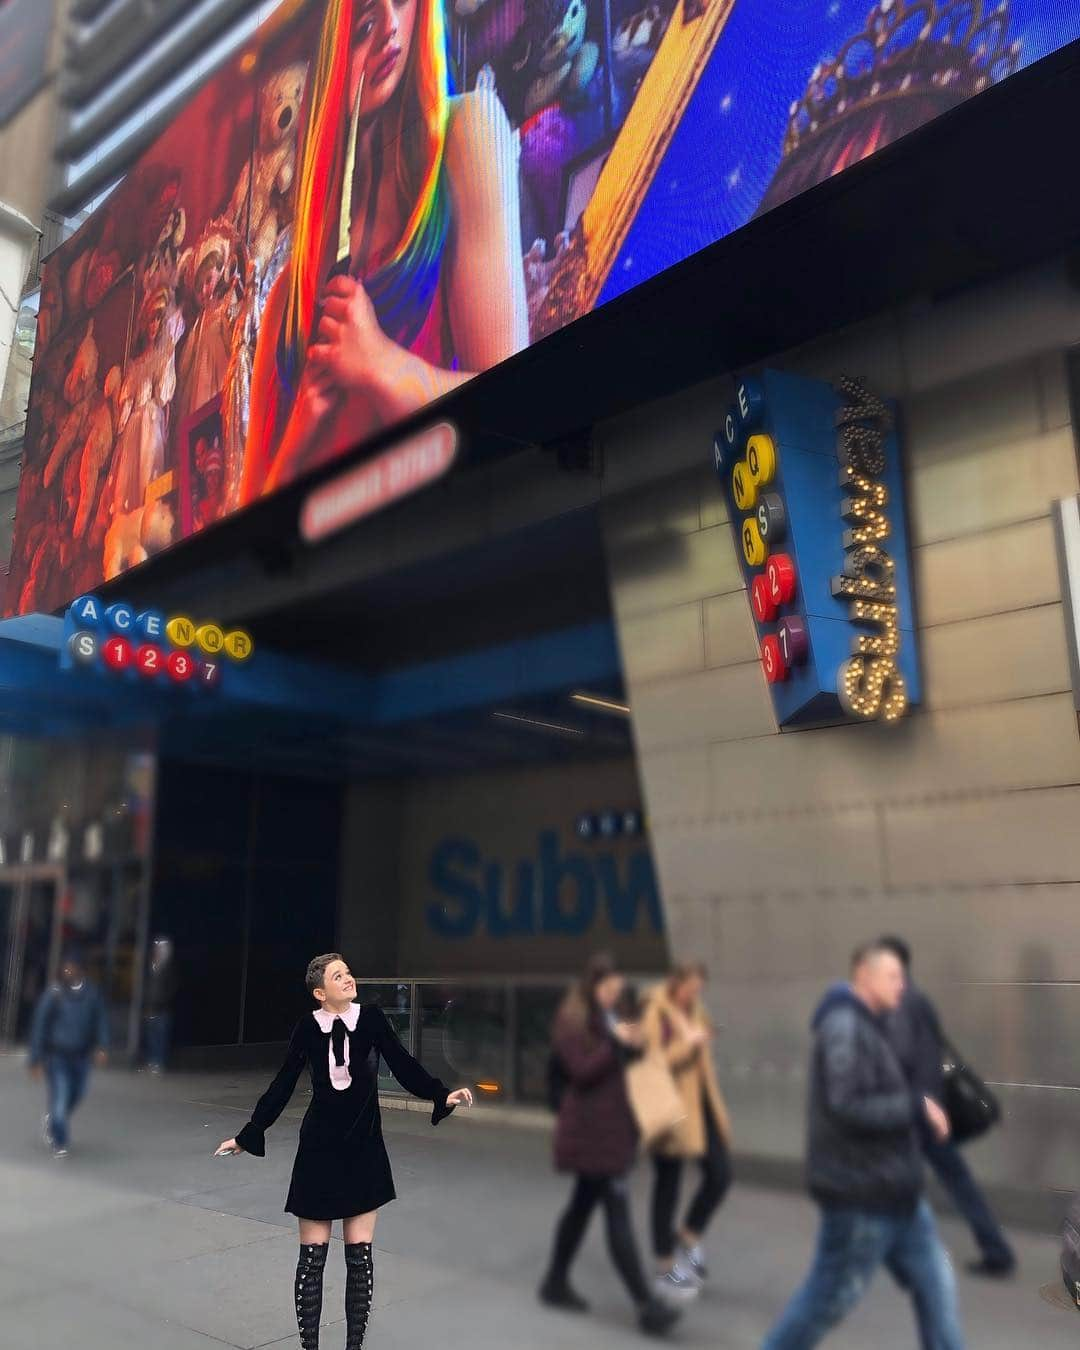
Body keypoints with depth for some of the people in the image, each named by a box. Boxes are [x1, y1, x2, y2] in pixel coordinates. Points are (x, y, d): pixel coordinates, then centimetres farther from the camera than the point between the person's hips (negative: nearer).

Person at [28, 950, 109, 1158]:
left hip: (81, 1055, 4)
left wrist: (102, 1046, -15)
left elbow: (101, 1021, 0)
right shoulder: (53, 993, -11)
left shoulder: (93, 993, -4)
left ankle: (52, 1120, 45)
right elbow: (39, 1026, -8)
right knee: (60, 1096, -10)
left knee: (77, 1094, 16)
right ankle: (59, 1143, 4)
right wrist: (36, 1059, -9)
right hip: (56, 1055, -4)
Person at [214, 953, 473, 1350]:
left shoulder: (371, 1017, -8)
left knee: (360, 1255, 6)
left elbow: (403, 1066, -7)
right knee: (312, 1255, 6)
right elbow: (282, 1086, 0)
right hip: (319, 1147, -1)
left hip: (364, 1148, 1)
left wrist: (442, 1095, -20)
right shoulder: (308, 1026, -9)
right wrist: (246, 1137, 4)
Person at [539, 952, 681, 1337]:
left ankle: (556, 1283, 29)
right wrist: (618, 1043, -25)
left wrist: (635, 1044, 2)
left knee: (583, 1205, 17)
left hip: (611, 1128, 9)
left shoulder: (609, 1018, 15)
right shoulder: (572, 1022, -13)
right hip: (592, 1131, -9)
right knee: (618, 1212, -8)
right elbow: (582, 1070, -20)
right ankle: (646, 1305, -6)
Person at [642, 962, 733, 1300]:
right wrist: (688, 1043, -26)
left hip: (700, 1107, 8)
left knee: (720, 1173, 3)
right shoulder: (654, 1015, -15)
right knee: (667, 1186, 3)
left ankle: (689, 1238, 24)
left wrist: (718, 1109, 20)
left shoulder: (694, 1011, 11)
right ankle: (666, 1270, 17)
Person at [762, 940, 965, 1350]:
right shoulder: (845, 1027, -20)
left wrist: (915, 1108, 2)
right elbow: (848, 1107, -28)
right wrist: (918, 1107, -19)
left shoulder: (867, 1026, 11)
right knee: (830, 1298, 5)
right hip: (860, 1195, -9)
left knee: (935, 1284, 12)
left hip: (894, 1191, 9)